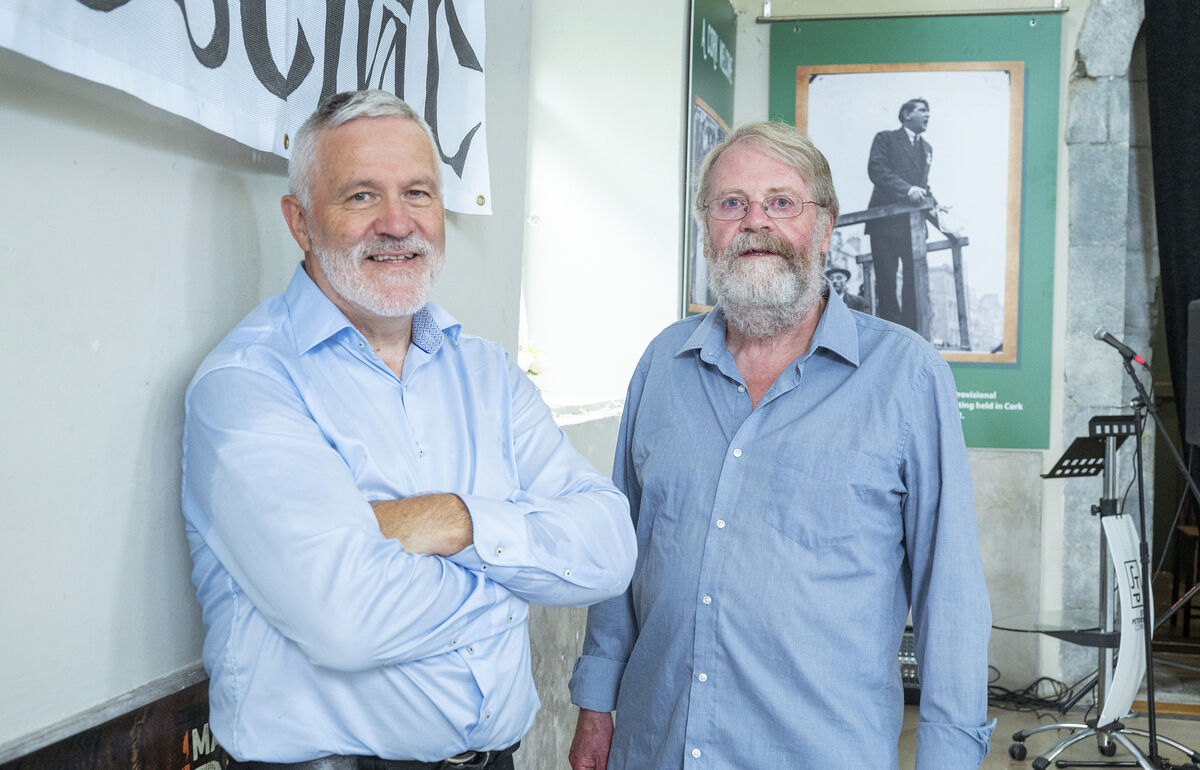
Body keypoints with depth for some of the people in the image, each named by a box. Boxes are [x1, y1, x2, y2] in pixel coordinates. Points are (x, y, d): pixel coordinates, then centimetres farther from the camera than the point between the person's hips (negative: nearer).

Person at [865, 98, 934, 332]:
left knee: (916, 278, -3)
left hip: (913, 224, 5)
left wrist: (931, 203, 5)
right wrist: (907, 189, -25)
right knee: (886, 281, -4)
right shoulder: (885, 139, 3)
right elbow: (876, 170, -13)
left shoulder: (926, 148, 23)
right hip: (886, 222, -5)